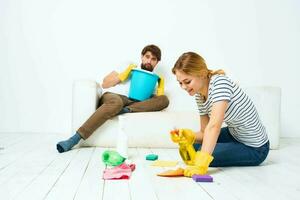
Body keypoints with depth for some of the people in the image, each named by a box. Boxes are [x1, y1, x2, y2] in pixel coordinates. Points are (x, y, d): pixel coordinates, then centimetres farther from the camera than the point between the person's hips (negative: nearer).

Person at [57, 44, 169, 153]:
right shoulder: (129, 66, 17)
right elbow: (105, 84, 8)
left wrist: (161, 84, -2)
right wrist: (123, 74, -5)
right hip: (112, 97, -2)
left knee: (164, 100, -21)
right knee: (116, 102, -42)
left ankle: (126, 110, -33)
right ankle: (74, 139, -43)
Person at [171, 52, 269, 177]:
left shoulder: (220, 82, -27)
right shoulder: (199, 96, -2)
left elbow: (214, 126, -39)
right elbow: (205, 132, -1)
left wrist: (201, 165, -46)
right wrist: (189, 136, -23)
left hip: (254, 149, -8)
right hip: (234, 135, 8)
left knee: (195, 153, -18)